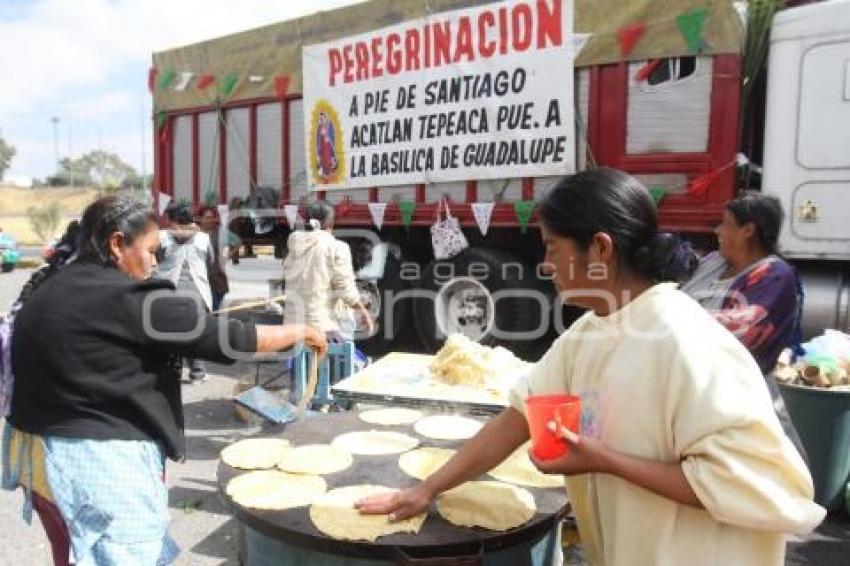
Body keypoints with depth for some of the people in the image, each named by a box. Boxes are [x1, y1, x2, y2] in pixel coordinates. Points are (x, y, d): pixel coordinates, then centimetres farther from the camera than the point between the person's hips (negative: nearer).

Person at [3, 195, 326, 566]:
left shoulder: (47, 290, 7)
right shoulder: (128, 300, -20)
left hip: (41, 443, 10)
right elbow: (226, 337, -18)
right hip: (103, 456, -10)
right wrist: (299, 332, -6)